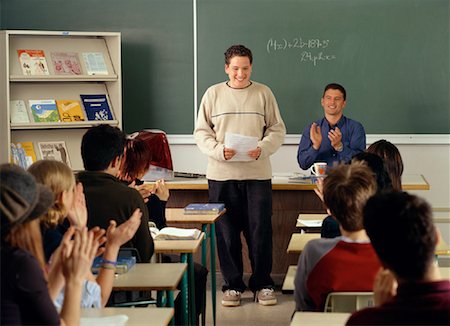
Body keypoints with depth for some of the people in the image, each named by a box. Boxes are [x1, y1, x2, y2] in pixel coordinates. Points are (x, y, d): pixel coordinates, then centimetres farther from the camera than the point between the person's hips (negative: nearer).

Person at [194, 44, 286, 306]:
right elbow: (201, 132, 5)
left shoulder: (264, 93, 6)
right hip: (222, 175, 0)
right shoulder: (213, 94, 6)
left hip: (258, 174, 0)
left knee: (260, 230, 0)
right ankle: (233, 285, 16)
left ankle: (263, 284, 12)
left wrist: (262, 149, -13)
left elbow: (278, 130, 6)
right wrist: (219, 150, -13)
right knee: (227, 231, 4)